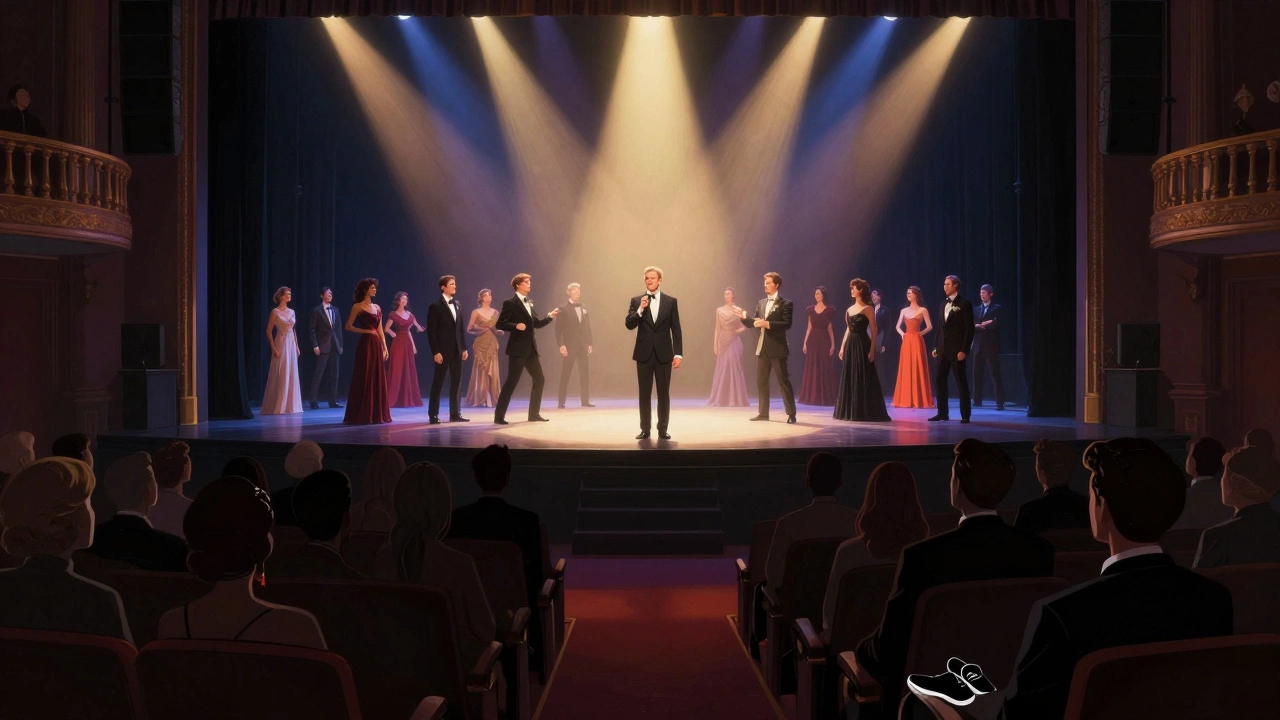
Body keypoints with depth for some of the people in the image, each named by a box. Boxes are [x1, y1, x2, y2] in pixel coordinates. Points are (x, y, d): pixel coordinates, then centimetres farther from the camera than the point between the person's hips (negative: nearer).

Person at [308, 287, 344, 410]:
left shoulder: (335, 310, 15)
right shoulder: (316, 310, -1)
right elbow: (312, 330, -4)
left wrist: (340, 344, 10)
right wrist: (315, 346, -12)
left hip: (334, 346, 5)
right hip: (323, 346, -5)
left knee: (334, 375, 5)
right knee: (318, 374, -7)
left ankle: (333, 401, 10)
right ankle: (314, 402, -4)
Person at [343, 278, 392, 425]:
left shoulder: (377, 307, 15)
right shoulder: (358, 307, -3)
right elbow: (349, 326, -6)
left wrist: (385, 347, 9)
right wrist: (365, 331, -11)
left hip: (377, 345, 7)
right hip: (365, 345, -6)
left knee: (378, 379, 6)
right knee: (364, 379, -5)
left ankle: (376, 414, 12)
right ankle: (362, 415, -1)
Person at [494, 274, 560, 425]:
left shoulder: (529, 303, 16)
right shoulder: (510, 303, -8)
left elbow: (537, 324, 17)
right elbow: (499, 324, -13)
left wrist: (550, 316, 4)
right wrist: (516, 326, -25)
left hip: (531, 348, 8)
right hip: (518, 349, -8)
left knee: (539, 379, 9)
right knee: (512, 382, -8)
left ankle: (534, 414, 17)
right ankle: (499, 416, -2)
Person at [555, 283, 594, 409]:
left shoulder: (583, 308, 14)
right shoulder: (563, 308, -2)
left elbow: (587, 327, 13)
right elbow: (559, 329, -7)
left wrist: (589, 343, 6)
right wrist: (561, 345, -16)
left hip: (583, 345, 5)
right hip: (569, 345, -5)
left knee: (585, 372, 4)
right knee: (565, 374, -1)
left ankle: (585, 400, 8)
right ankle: (561, 402, 2)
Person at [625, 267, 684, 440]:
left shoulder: (671, 301, 3)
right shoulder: (636, 301, 4)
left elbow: (676, 330, 3)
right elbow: (629, 325, -4)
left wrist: (678, 353, -4)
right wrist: (640, 310, -19)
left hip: (663, 354, 0)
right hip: (644, 354, 0)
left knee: (663, 394, 3)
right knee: (644, 394, 4)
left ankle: (662, 430, 10)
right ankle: (645, 430, 10)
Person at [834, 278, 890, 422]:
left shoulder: (867, 309, -7)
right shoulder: (850, 309, 13)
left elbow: (873, 331, -10)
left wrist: (872, 349, -16)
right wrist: (842, 347, 13)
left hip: (862, 345, -7)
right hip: (850, 345, 7)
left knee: (863, 378, -5)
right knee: (849, 378, 9)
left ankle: (866, 412, -1)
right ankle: (850, 411, 16)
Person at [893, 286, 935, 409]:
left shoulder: (923, 310, 0)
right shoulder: (904, 311, 13)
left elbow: (930, 326, -3)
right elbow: (897, 326, 17)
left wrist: (921, 333, -7)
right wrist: (902, 334, 1)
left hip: (917, 341, -5)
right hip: (906, 342, 5)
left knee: (918, 369, -5)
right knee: (906, 370, 4)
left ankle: (919, 399, -3)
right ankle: (906, 399, 7)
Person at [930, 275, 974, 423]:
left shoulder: (965, 304, -6)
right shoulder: (943, 304, 15)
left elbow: (969, 329, -11)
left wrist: (964, 350, -16)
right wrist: (936, 347, 11)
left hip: (956, 349, -7)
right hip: (943, 349, 7)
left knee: (961, 382, -2)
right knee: (939, 381, 5)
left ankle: (965, 415, 4)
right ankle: (943, 413, 12)